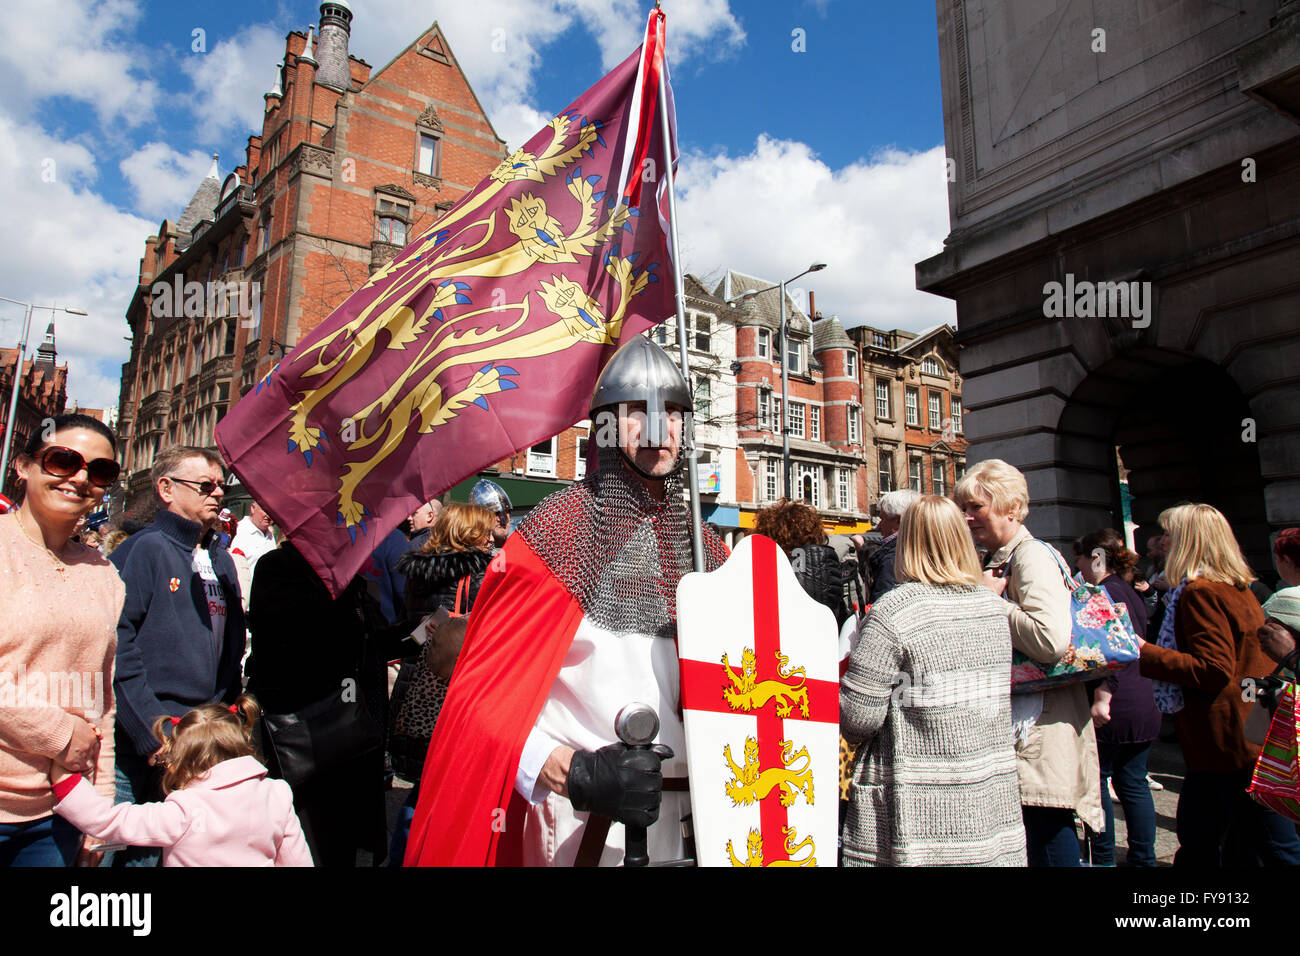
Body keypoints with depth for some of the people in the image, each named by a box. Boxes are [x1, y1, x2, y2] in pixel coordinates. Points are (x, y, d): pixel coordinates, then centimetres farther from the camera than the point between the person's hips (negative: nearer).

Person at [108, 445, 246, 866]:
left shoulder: (221, 561, 12)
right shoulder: (144, 550, -9)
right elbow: (117, 648, -16)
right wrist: (151, 734, -19)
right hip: (138, 751, -6)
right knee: (138, 853, 3)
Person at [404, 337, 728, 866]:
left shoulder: (703, 545, 6)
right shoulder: (559, 530, -11)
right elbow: (483, 695, -15)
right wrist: (577, 774, -26)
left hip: (690, 817, 5)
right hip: (584, 821, -5)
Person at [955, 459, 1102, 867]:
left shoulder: (1031, 556, -13)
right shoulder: (995, 561, 14)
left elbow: (1050, 640, -28)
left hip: (1042, 726, -9)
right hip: (1015, 728, 9)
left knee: (1049, 844, -1)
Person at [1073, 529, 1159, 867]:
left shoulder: (1105, 592, -13)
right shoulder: (1129, 592, 16)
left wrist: (1102, 698, -26)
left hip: (1115, 707, -9)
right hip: (1143, 703, 9)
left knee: (1097, 781, 1)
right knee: (1134, 783, 14)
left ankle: (1103, 858, 8)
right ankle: (1143, 858, 20)